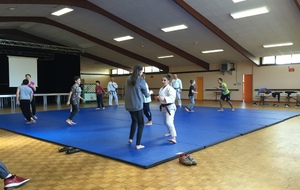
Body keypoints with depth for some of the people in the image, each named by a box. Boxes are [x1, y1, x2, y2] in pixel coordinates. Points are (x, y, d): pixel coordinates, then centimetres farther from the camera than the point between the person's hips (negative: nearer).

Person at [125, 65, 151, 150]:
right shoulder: (141, 81, -12)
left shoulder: (128, 79, 2)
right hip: (137, 106, -6)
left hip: (129, 105, 6)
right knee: (141, 124, 8)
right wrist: (150, 93, 20)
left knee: (134, 120, 28)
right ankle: (138, 144, 8)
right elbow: (146, 95, -1)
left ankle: (130, 139, 33)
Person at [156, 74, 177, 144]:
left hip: (170, 107, -9)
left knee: (169, 122, -23)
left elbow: (172, 98, -31)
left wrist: (164, 98, -45)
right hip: (163, 107, 9)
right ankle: (170, 131, 48)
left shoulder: (170, 89, -17)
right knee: (165, 121, 23)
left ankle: (174, 138, -25)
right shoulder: (161, 89, 9)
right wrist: (158, 98, -3)